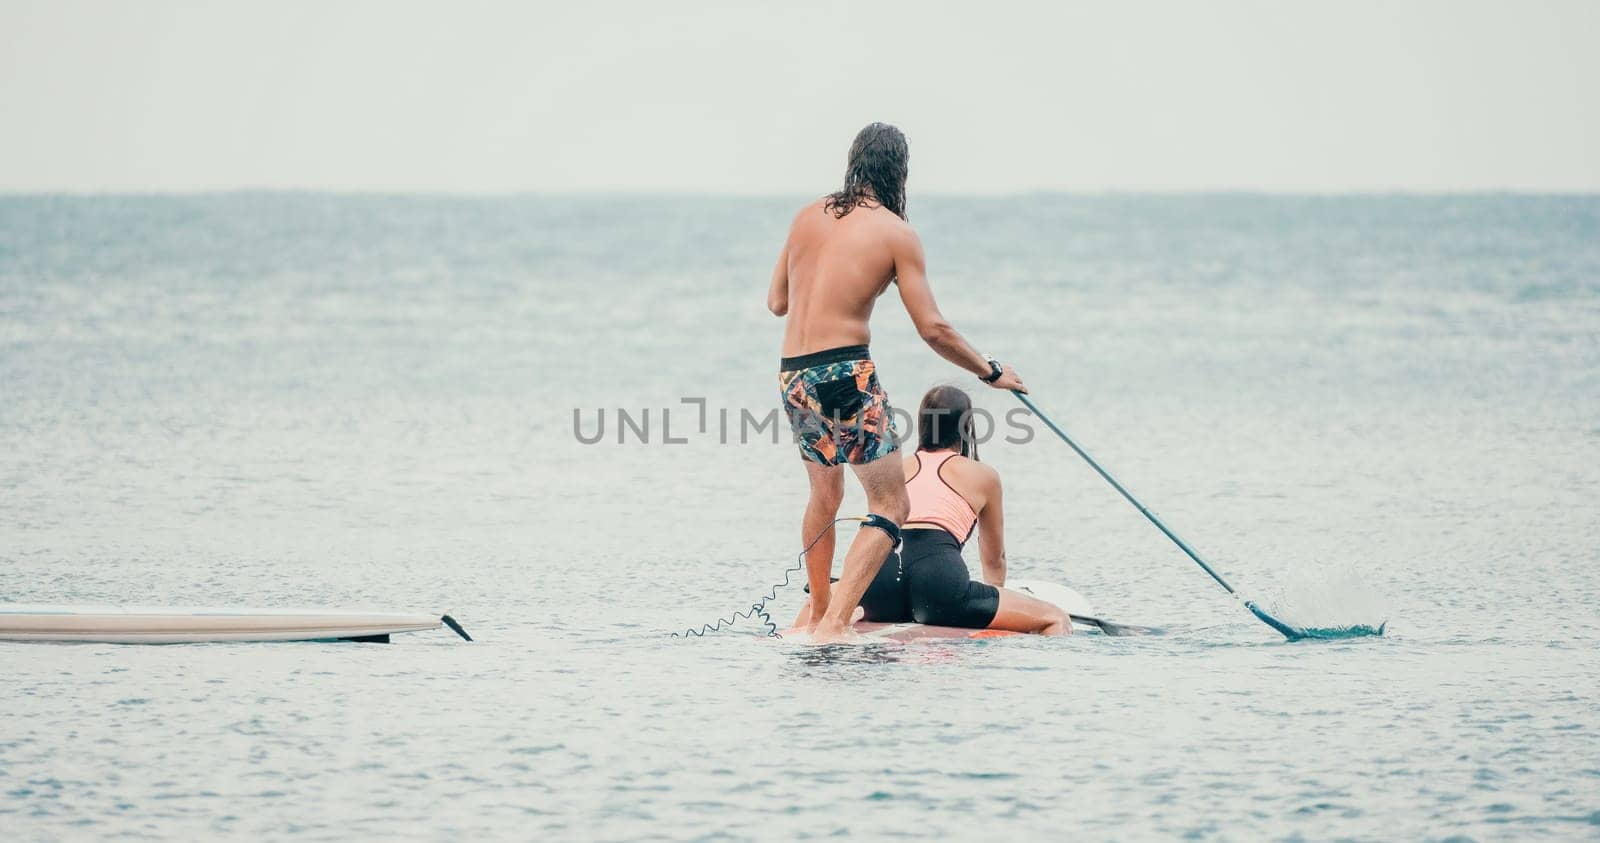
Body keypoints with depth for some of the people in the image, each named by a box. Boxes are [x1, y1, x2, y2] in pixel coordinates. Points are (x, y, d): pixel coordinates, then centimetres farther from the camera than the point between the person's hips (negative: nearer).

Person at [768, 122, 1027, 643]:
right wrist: (991, 372, 6)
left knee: (825, 493, 27)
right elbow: (933, 329, -7)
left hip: (792, 376, 6)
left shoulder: (808, 217, 10)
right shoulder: (895, 233, -4)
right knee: (891, 504, -3)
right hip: (846, 372, -6)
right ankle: (837, 623, -19)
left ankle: (818, 615, 36)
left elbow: (776, 303, 17)